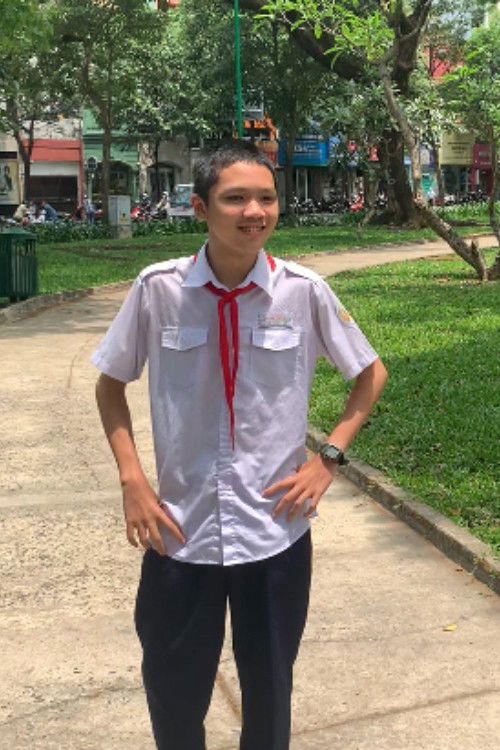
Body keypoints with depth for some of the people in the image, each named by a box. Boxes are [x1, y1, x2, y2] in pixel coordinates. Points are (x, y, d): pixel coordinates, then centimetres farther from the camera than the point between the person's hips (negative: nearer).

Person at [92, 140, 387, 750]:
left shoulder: (303, 291, -8)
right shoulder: (157, 289, -9)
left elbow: (370, 373, 7)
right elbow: (110, 384, 6)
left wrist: (328, 458, -2)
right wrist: (131, 479, -3)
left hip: (277, 530, 0)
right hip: (180, 532, 0)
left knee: (269, 686, 17)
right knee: (172, 693, 13)